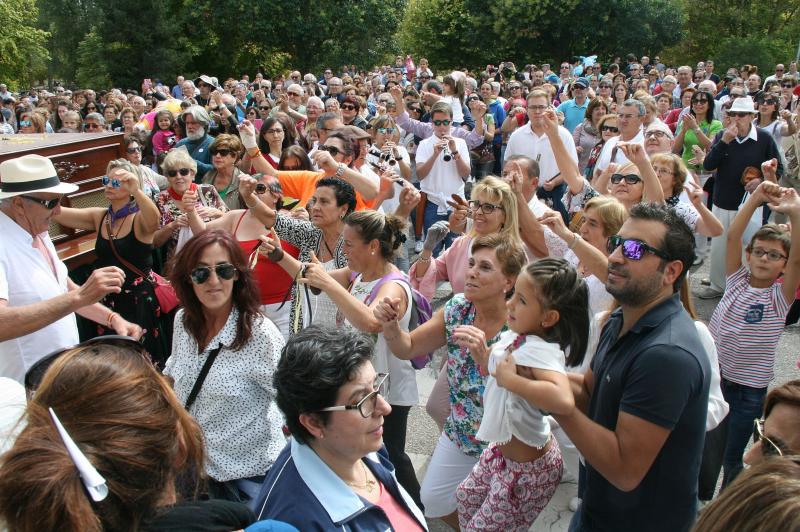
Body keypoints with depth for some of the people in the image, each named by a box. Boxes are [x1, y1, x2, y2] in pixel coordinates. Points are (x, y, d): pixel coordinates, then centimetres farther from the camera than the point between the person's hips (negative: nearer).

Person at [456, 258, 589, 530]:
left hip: (528, 470, -9)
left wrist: (511, 380, -42)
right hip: (504, 451, 9)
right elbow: (489, 367, 13)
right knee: (466, 497, 30)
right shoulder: (514, 336, -7)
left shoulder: (540, 351, -34)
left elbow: (564, 400, -54)